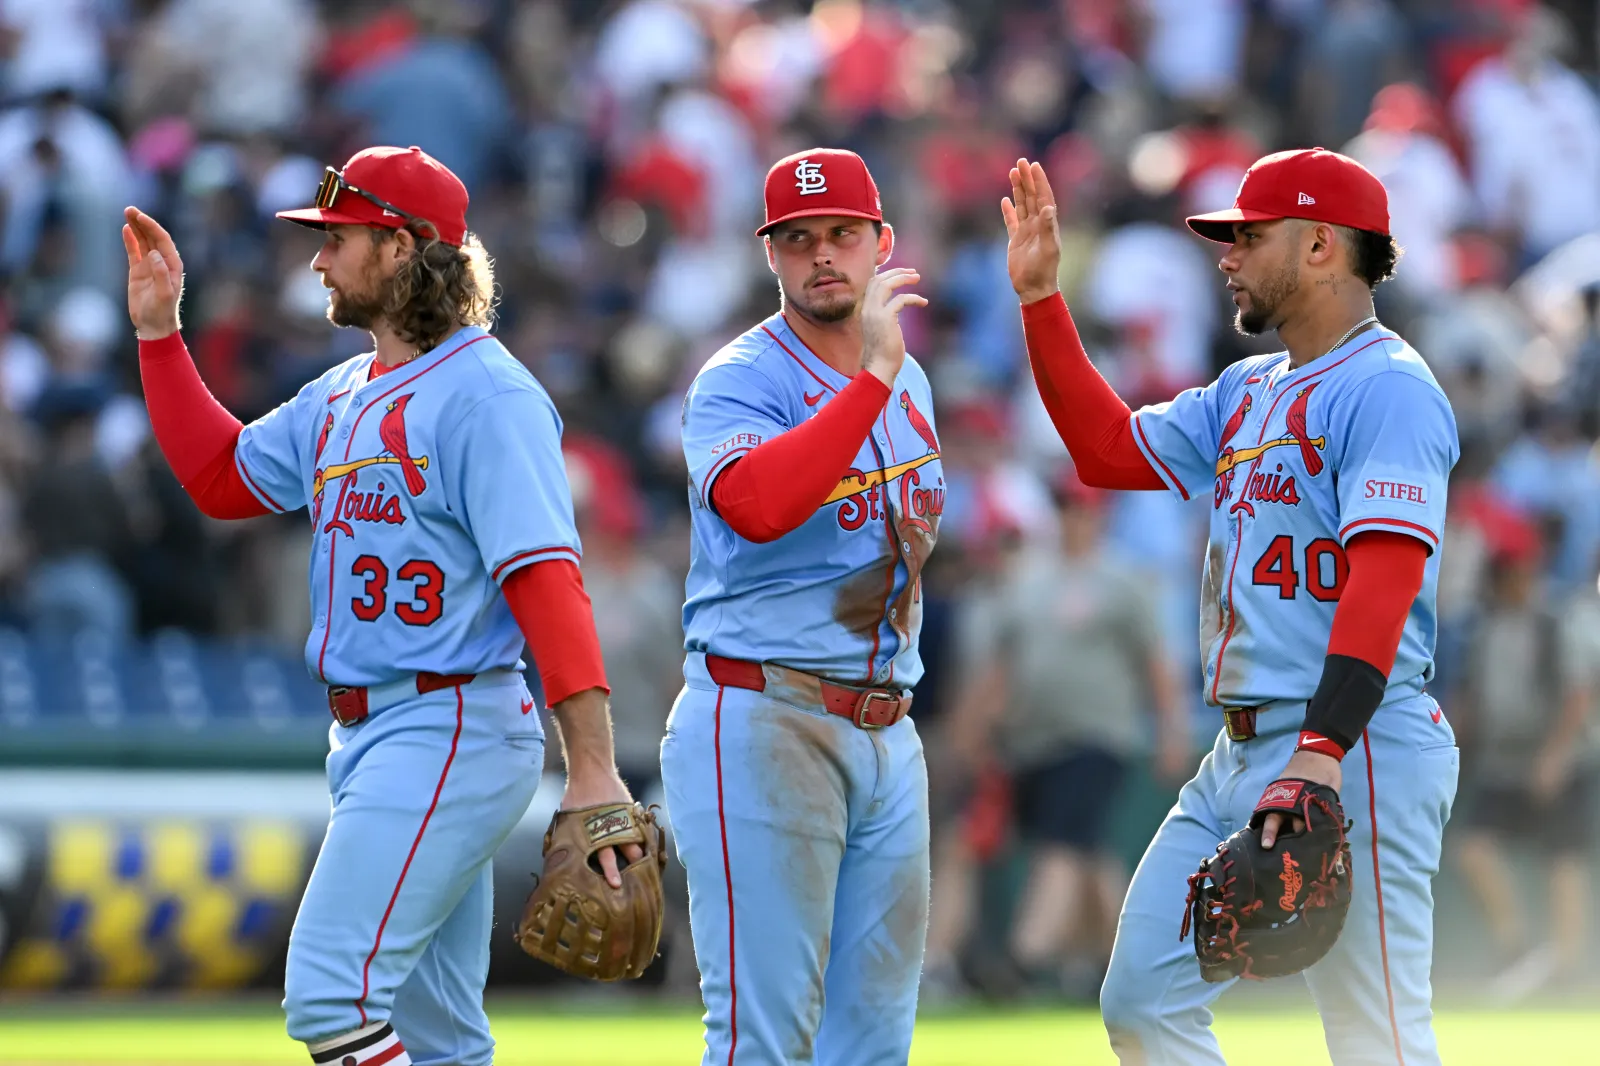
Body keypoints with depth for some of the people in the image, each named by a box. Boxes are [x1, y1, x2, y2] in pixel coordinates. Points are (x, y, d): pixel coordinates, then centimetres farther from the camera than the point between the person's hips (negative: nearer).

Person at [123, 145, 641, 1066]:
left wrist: (593, 771, -28)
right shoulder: (342, 397, 16)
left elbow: (547, 579, -21)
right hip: (368, 737, 10)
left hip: (449, 736, -10)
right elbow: (221, 476, 28)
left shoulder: (486, 394, -14)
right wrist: (159, 331, 20)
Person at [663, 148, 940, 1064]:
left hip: (888, 736, 8)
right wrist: (874, 378, -30)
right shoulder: (739, 382, -9)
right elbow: (755, 505, -31)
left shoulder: (908, 382, 15)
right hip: (764, 724, -8)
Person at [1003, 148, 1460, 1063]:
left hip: (1358, 754, -10)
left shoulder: (1389, 387, -11)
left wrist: (1324, 750, -31)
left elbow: (1386, 576, -21)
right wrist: (1041, 298, 19)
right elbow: (1109, 450, 24)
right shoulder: (1247, 394, 19)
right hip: (1243, 751, 10)